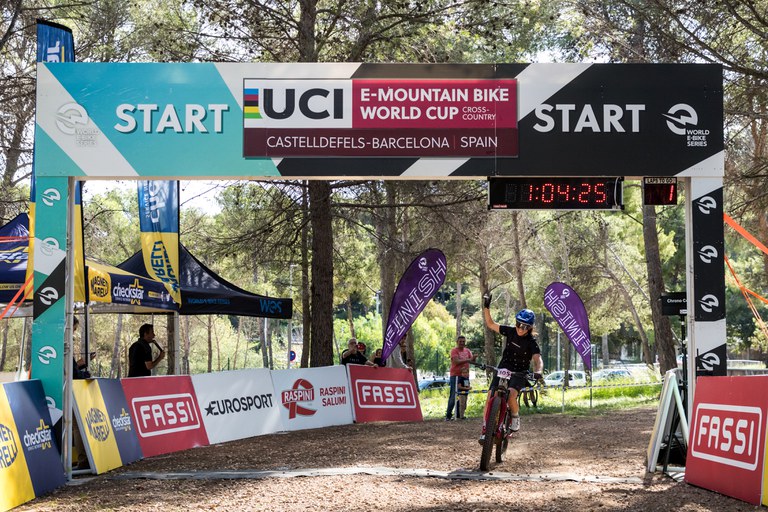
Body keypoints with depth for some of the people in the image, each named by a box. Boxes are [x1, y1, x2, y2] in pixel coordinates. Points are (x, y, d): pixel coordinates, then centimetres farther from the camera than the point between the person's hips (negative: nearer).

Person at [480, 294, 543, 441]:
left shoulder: (531, 342, -14)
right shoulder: (511, 331, -3)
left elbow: (538, 359, -28)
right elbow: (490, 324, 3)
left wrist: (538, 371, -49)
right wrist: (486, 307, -10)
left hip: (519, 373, -3)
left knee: (511, 394, -31)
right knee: (490, 395, -15)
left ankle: (515, 417, -1)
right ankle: (485, 428, -7)